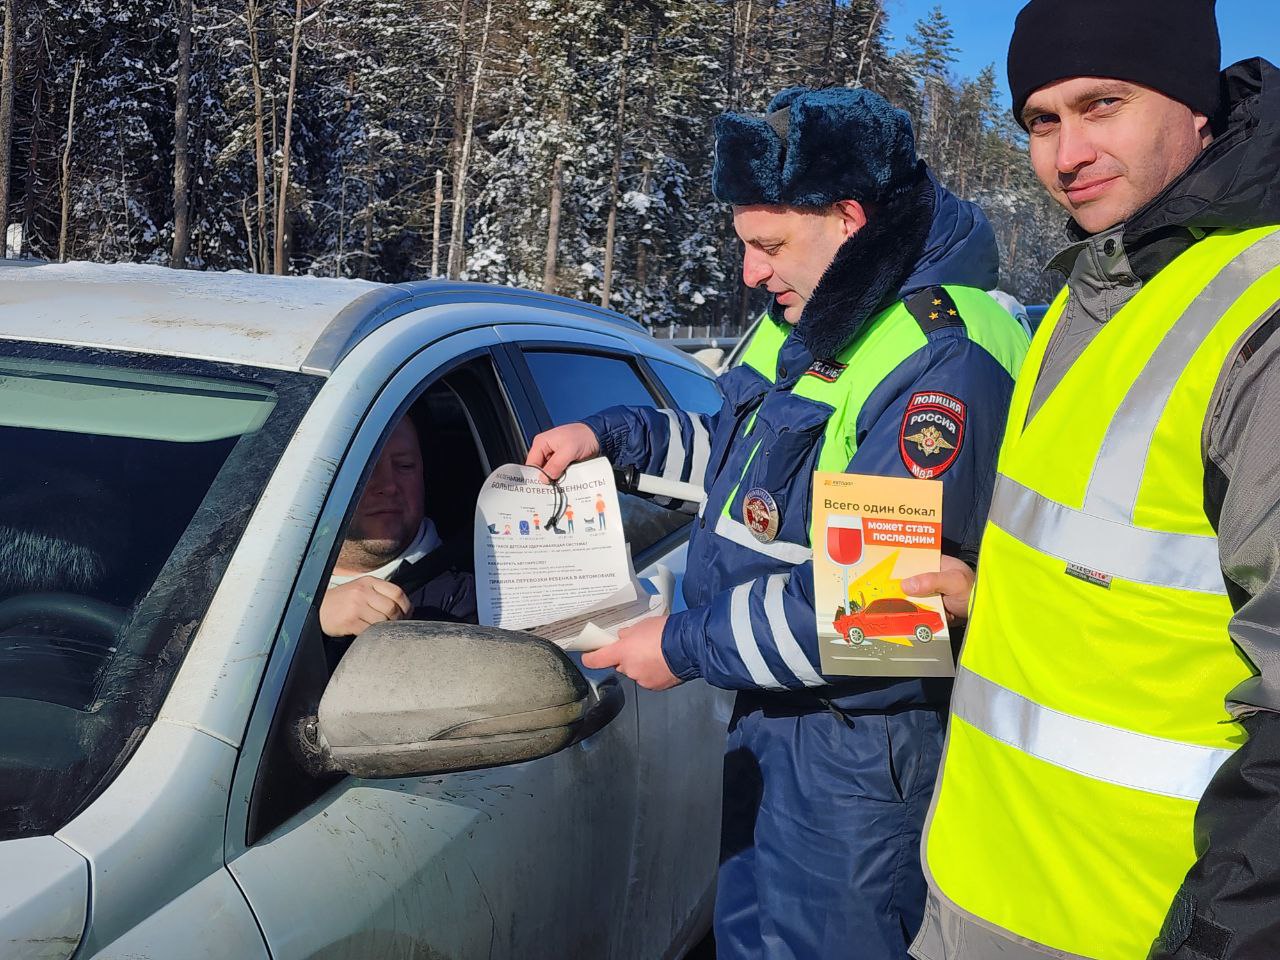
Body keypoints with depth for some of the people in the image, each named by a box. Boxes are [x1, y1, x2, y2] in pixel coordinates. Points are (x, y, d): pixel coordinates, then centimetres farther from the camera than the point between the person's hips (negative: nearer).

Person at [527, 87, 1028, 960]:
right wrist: (615, 435, 12)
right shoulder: (811, 321, 7)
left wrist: (687, 646, -20)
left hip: (857, 747, -9)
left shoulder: (944, 361, -25)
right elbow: (741, 451, 25)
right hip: (770, 707, 9)